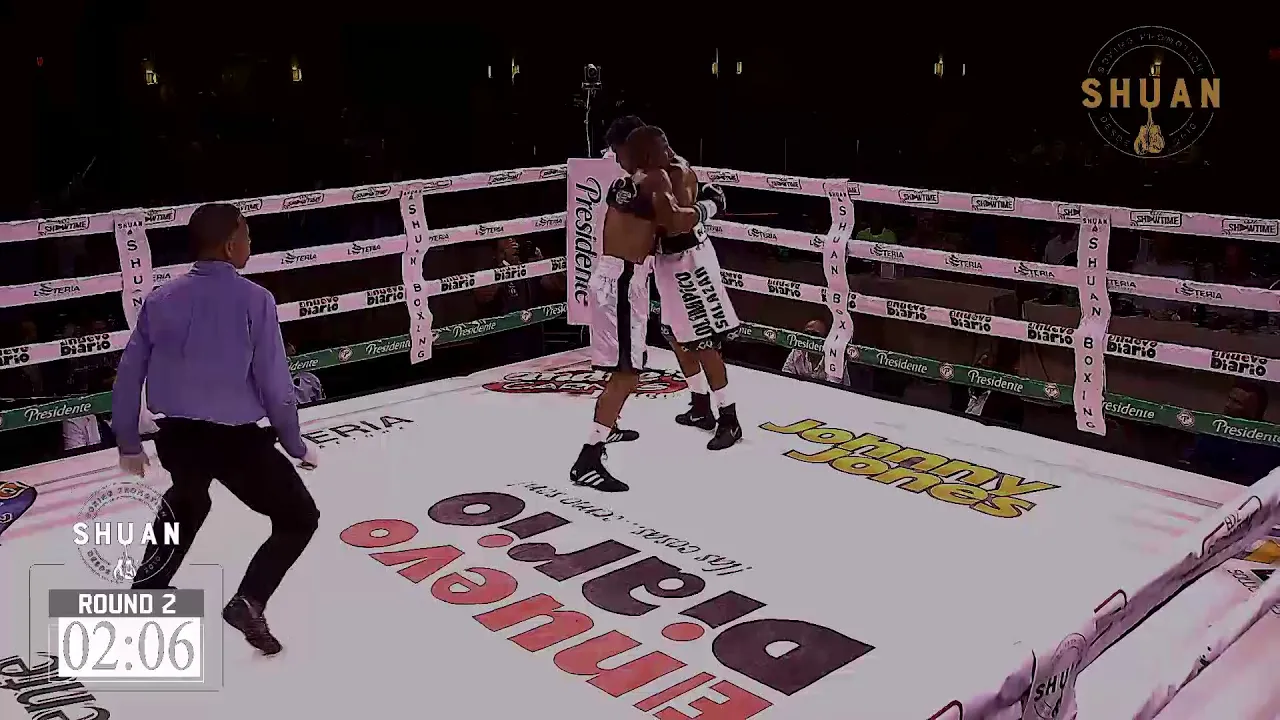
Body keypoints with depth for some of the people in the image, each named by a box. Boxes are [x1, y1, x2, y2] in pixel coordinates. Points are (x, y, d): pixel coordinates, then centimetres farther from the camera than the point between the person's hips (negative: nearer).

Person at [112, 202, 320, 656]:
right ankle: (248, 601, -7)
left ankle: (146, 592, 44)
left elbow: (128, 375, 6)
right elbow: (273, 383, -13)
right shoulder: (253, 300, -14)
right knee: (299, 517, 11)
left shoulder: (161, 299, 1)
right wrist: (294, 445, 1)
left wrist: (128, 444, 18)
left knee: (187, 503, 37)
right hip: (235, 438, -6)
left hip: (175, 435, 6)